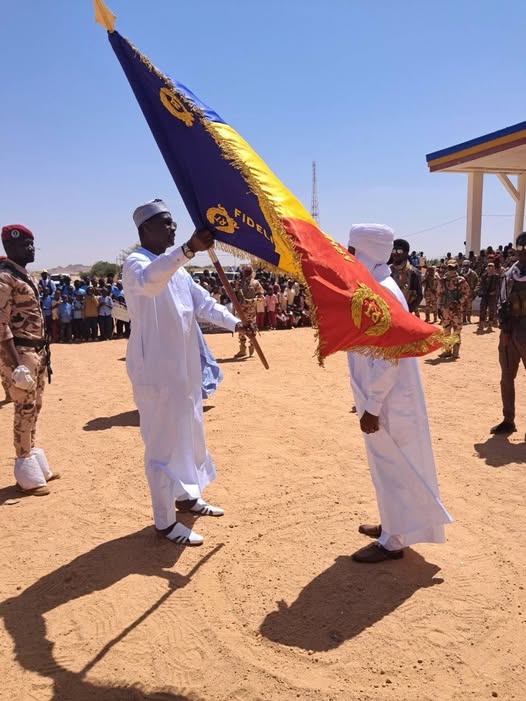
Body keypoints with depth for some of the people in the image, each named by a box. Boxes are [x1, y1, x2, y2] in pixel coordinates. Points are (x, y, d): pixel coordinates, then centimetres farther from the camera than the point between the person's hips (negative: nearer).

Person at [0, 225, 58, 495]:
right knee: (25, 409, -3)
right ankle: (27, 474, 8)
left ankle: (36, 465, 28)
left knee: (34, 408, 15)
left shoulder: (24, 276, 16)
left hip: (35, 350, 9)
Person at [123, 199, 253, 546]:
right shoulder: (136, 264, -13)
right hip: (156, 369, -9)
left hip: (184, 366, 9)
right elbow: (150, 280, -38)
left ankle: (187, 495, 38)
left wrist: (234, 323, -2)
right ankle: (165, 521, 12)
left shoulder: (175, 266, 14)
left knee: (190, 432, 19)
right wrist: (188, 249, -51)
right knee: (164, 442, -2)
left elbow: (202, 302, 12)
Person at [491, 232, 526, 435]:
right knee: (506, 378, 10)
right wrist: (504, 328, -3)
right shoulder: (509, 276, 8)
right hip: (510, 332, 4)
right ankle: (508, 420, 21)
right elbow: (502, 303, 9)